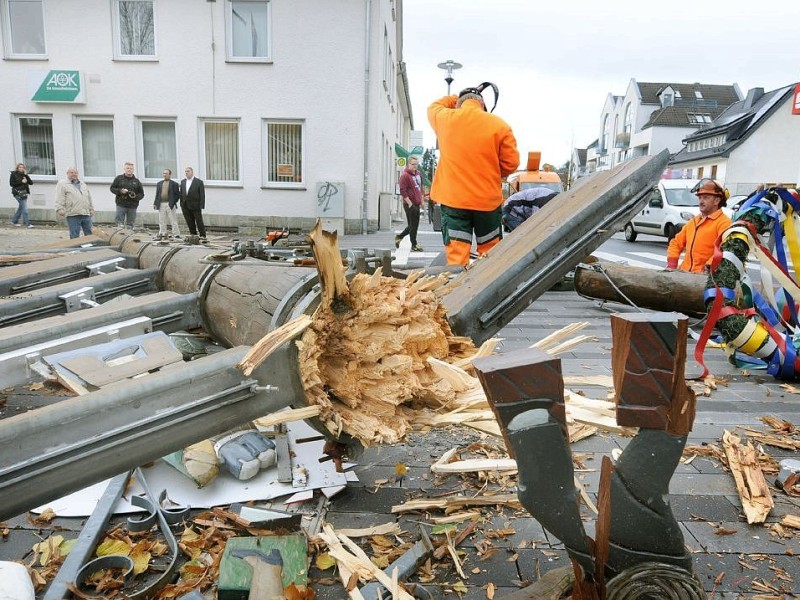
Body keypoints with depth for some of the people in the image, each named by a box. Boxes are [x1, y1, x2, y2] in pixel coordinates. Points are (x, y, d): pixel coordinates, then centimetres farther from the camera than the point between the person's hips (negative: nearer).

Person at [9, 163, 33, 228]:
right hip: (18, 193, -6)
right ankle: (27, 224, -14)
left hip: (24, 193, 6)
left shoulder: (24, 174, 10)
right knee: (24, 208, -12)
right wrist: (21, 182, -15)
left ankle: (14, 220, 33)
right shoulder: (13, 174, -2)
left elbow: (31, 183, 1)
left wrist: (26, 175, -9)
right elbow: (11, 184, -9)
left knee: (21, 207, 15)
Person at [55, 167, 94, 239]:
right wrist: (60, 209, -15)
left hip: (86, 214, 5)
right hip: (73, 215, -5)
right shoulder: (62, 184, 4)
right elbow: (59, 199, -4)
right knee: (74, 237, -5)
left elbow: (89, 198, 27)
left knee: (90, 235, 6)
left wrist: (91, 209, 23)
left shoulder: (83, 184, 23)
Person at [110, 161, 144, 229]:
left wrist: (135, 196, -12)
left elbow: (141, 194, 8)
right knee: (120, 223, -4)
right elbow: (112, 188, 9)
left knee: (130, 225, 5)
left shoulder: (137, 181, 9)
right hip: (121, 205, -1)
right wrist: (120, 191, -10)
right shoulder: (118, 178, 7)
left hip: (132, 206, 1)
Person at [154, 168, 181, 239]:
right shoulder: (159, 183, 16)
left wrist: (173, 202, -11)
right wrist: (155, 203, 6)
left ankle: (176, 234, 1)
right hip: (161, 204, 4)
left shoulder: (174, 184, 2)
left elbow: (177, 195, -1)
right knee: (162, 221, 7)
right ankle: (163, 234, 14)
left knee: (173, 221, -2)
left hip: (170, 205, -4)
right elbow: (157, 194, 16)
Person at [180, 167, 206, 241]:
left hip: (195, 206, -5)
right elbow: (181, 194, 14)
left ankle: (203, 237, 4)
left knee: (199, 222, -2)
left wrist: (201, 206, -13)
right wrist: (182, 205, 7)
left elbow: (202, 195, -6)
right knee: (190, 223, 7)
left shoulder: (199, 182, -4)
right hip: (186, 206, 5)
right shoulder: (182, 182, 13)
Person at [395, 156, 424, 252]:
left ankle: (399, 236, 30)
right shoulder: (405, 175, -12)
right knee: (413, 225, -2)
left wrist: (421, 201, 19)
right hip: (409, 204, -8)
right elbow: (403, 192, -16)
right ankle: (414, 245, 8)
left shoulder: (419, 174, 14)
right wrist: (410, 204, -18)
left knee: (414, 224, 14)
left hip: (417, 204, 8)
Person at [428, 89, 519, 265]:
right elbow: (511, 163, -2)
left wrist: (457, 99, 34)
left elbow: (434, 107, 25)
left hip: (452, 200, 0)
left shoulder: (446, 119, 1)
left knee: (456, 256, -1)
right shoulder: (499, 125, -2)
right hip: (488, 200, 0)